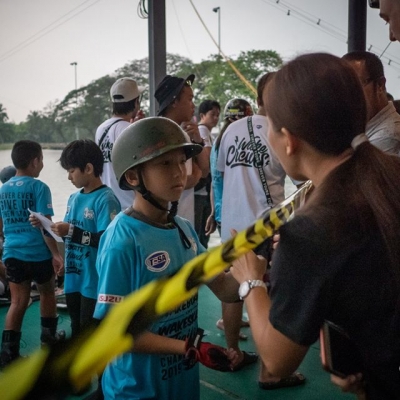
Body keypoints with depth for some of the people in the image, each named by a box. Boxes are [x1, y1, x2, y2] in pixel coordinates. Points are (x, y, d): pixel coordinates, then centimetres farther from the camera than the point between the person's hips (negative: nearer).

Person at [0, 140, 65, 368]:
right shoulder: (39, 188, -12)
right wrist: (56, 254, -15)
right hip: (39, 253, -4)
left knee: (19, 301, 9)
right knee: (47, 293, 18)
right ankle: (49, 337, 32)